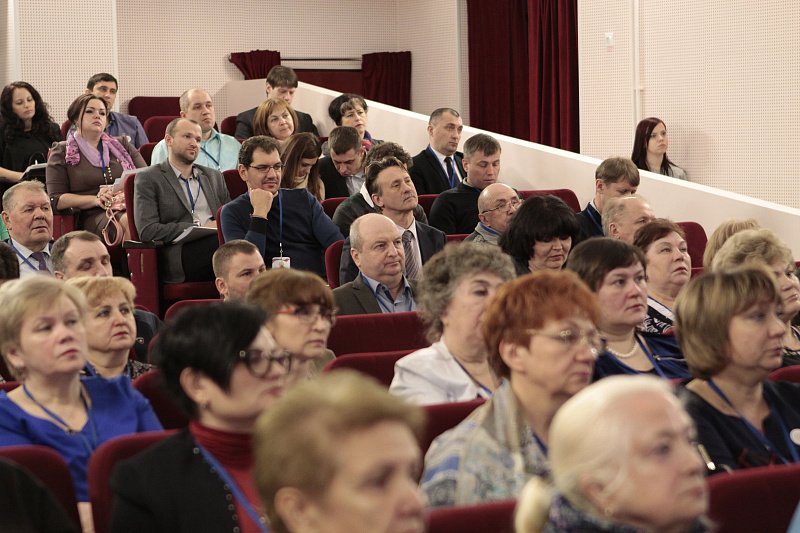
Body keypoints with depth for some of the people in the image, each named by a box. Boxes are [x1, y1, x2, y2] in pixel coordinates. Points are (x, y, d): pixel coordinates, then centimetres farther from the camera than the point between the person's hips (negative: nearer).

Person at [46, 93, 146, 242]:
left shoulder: (122, 144, 24)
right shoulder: (62, 152, 15)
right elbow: (56, 200, 5)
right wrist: (96, 200, -8)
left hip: (131, 207, 3)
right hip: (93, 216, -3)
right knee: (127, 222, -38)